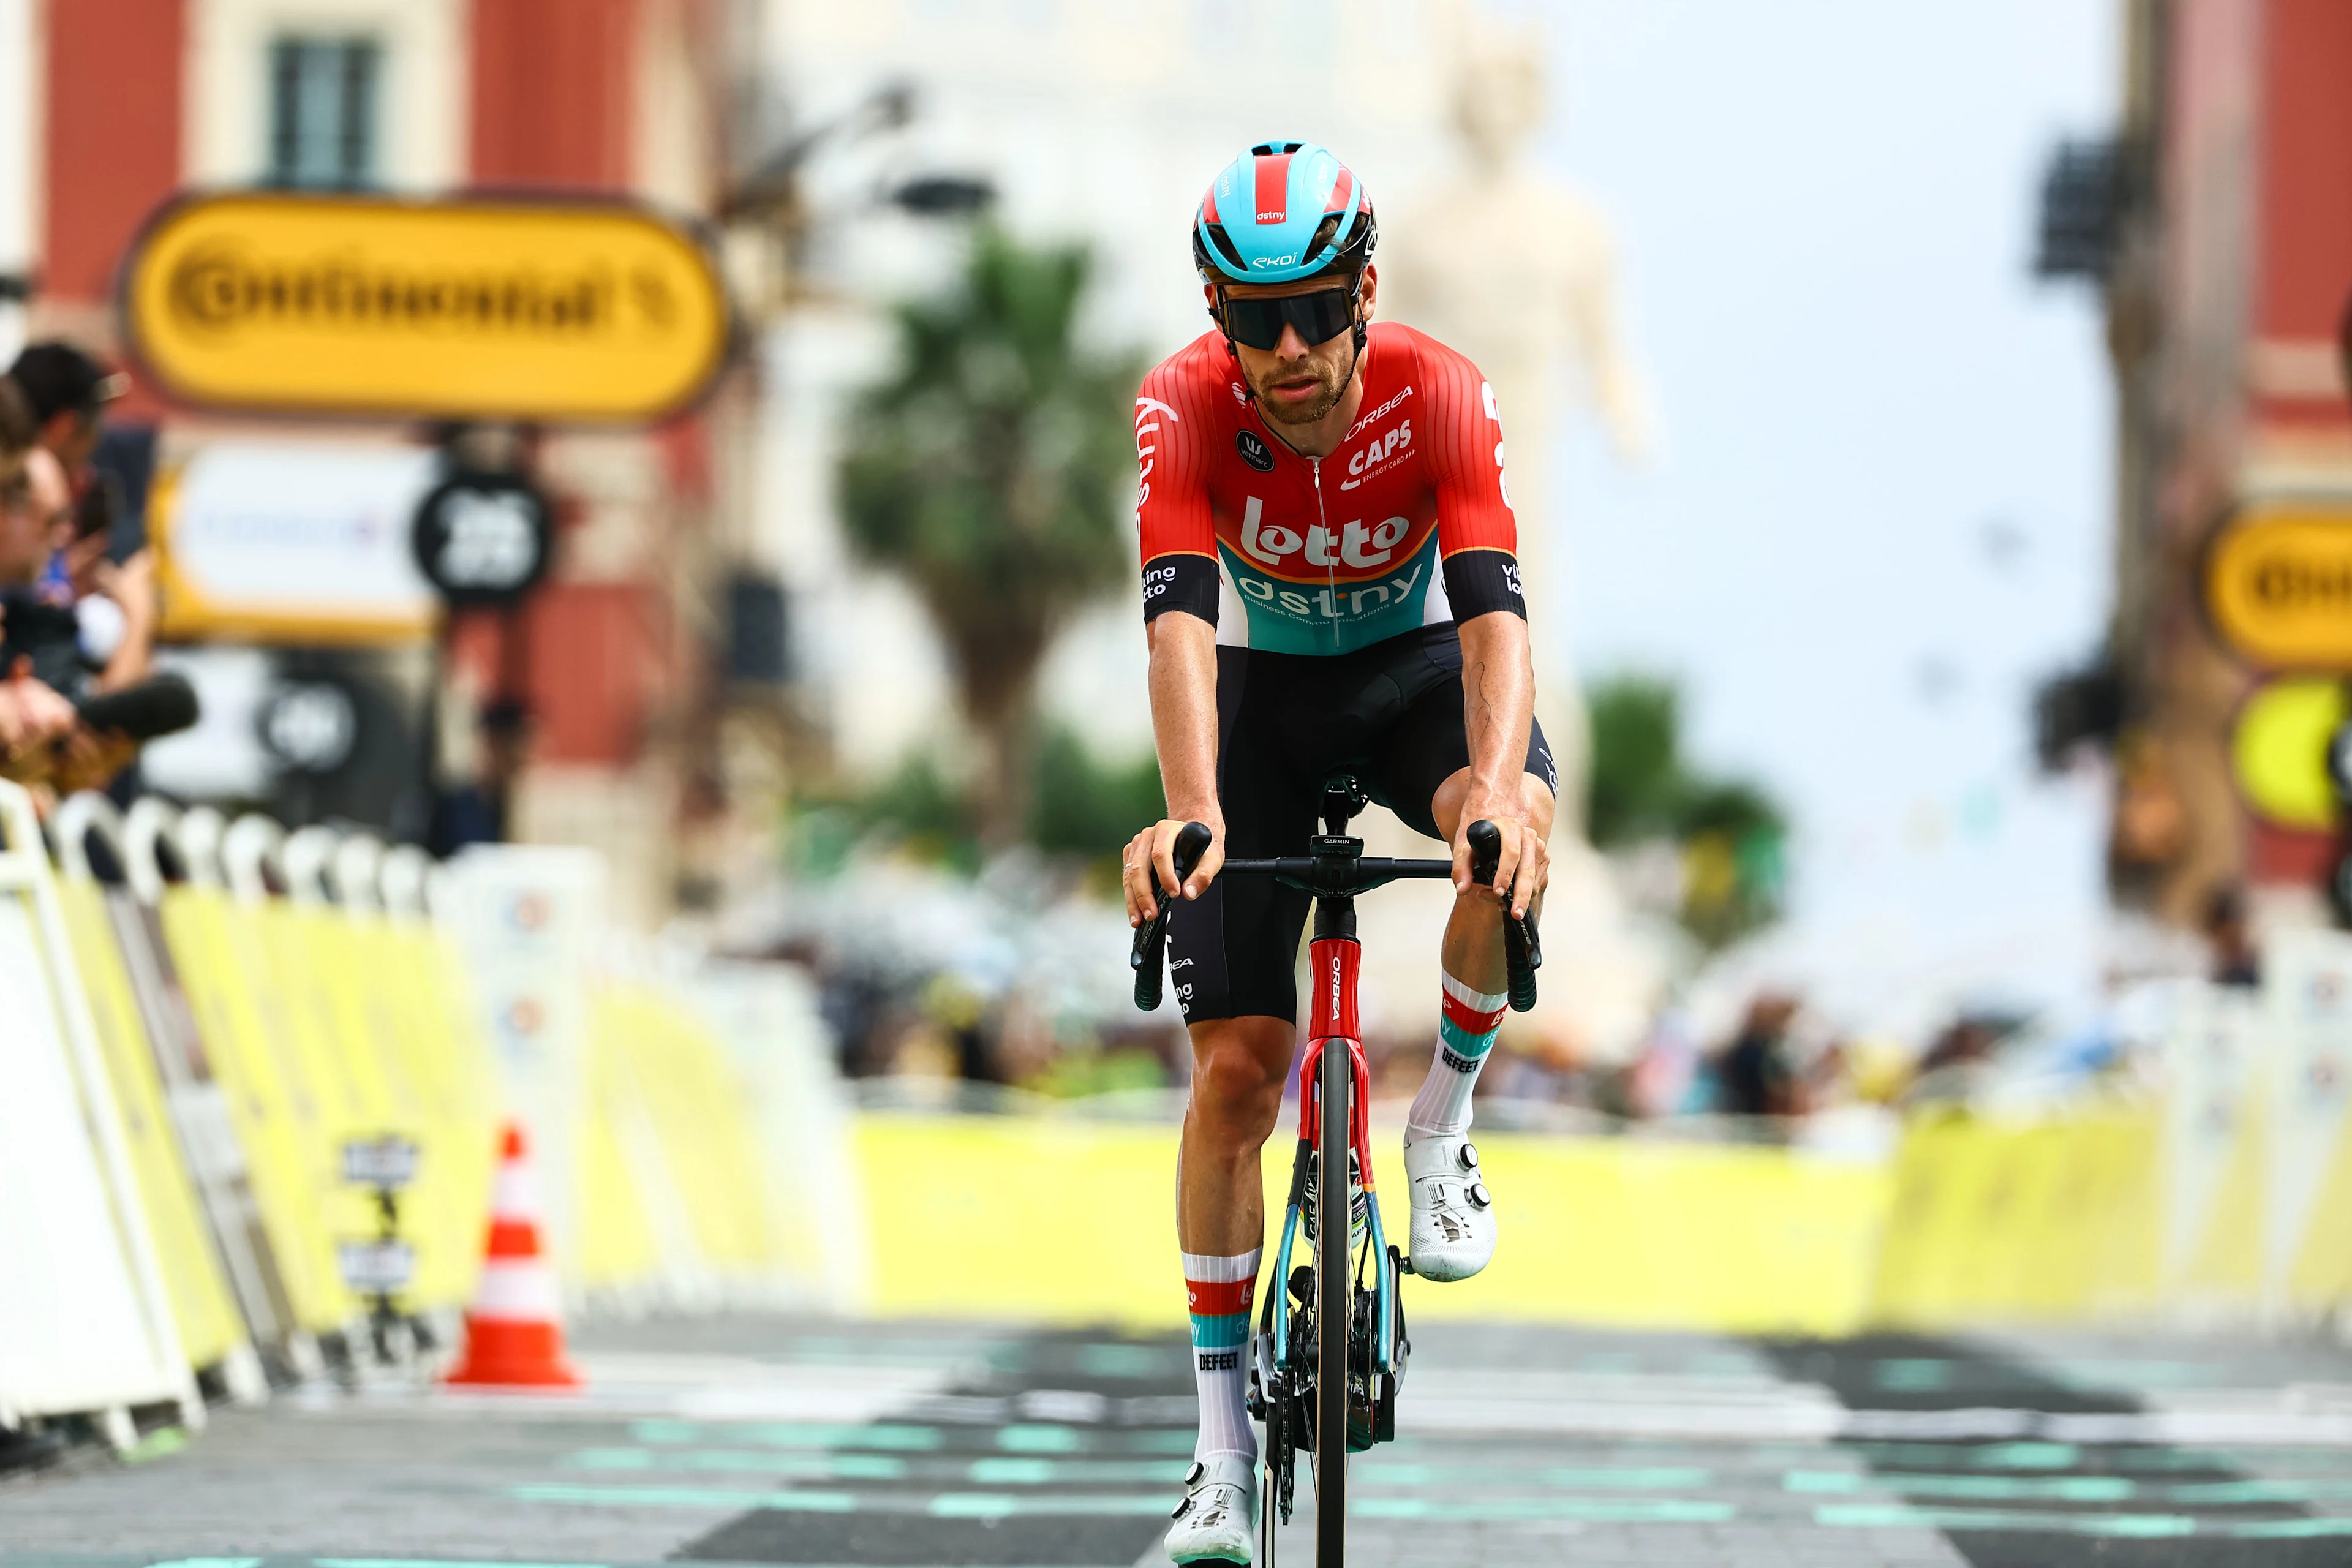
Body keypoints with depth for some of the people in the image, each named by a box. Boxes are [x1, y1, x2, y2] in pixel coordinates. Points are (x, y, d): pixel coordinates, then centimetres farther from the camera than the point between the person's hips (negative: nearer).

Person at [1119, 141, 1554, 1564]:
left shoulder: (1440, 396, -28)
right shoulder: (1188, 407, -27)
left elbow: (1492, 605, -39)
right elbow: (1181, 615, -39)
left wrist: (1497, 791, -57)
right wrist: (1194, 813, -55)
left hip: (1413, 666, 0)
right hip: (1266, 688, 1)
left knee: (1515, 822, -37)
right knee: (1236, 1061, -8)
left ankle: (1445, 1127, -11)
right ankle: (1224, 1447, -1)